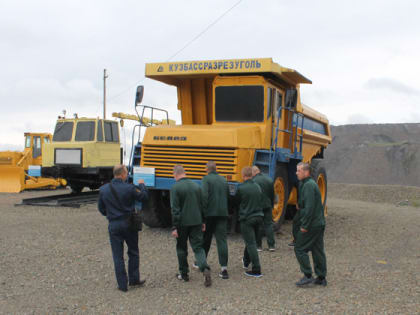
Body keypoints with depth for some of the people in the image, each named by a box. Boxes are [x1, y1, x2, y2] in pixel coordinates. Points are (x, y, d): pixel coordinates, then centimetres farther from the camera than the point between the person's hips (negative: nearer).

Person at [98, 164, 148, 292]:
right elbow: (143, 197, 1)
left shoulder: (103, 190, -2)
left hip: (113, 225, 2)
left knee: (118, 256, 7)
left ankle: (122, 285, 10)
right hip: (128, 223, -2)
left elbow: (101, 208, 7)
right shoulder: (130, 188, -13)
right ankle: (134, 279, 22)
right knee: (133, 253, 17)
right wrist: (141, 185, 19)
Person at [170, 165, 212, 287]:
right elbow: (202, 206, 12)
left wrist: (174, 227, -11)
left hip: (182, 223, -4)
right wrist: (203, 222, 20)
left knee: (181, 248, 13)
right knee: (198, 247, 5)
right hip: (196, 222, 4)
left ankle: (184, 274, 21)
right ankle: (205, 269, -16)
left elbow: (175, 209, -14)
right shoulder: (196, 186, 7)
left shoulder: (175, 188, -11)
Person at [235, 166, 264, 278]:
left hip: (247, 218, -6)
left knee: (251, 243, -5)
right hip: (258, 217, 6)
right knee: (250, 241, 23)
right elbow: (260, 200, 12)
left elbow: (236, 201, -1)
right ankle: (246, 261, 42)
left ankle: (257, 270, -8)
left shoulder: (241, 188, -14)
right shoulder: (257, 187, 4)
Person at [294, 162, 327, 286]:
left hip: (311, 225, -10)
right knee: (318, 250, 12)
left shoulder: (308, 185, -16)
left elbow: (309, 207, -23)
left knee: (300, 248, -2)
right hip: (319, 223, 10)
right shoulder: (312, 183, 16)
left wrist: (304, 225, -20)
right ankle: (321, 278, 17)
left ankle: (307, 275, -2)